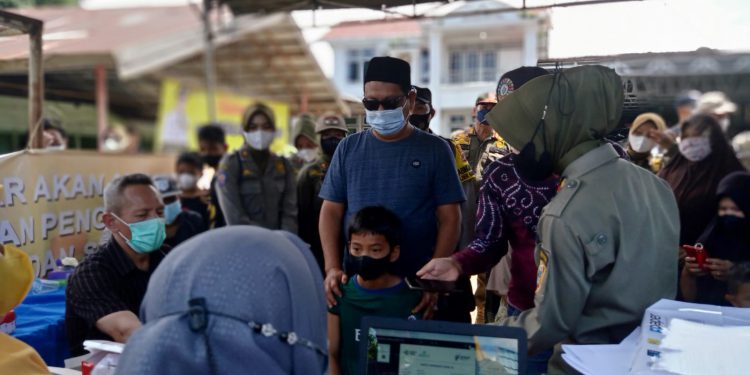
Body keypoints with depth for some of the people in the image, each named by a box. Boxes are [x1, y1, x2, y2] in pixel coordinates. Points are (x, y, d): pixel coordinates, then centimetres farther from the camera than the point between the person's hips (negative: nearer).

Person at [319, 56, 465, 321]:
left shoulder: (434, 150, 0)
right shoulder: (349, 148, 5)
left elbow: (450, 218, -2)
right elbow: (331, 212, 5)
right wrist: (332, 268, -7)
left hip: (416, 284, -1)